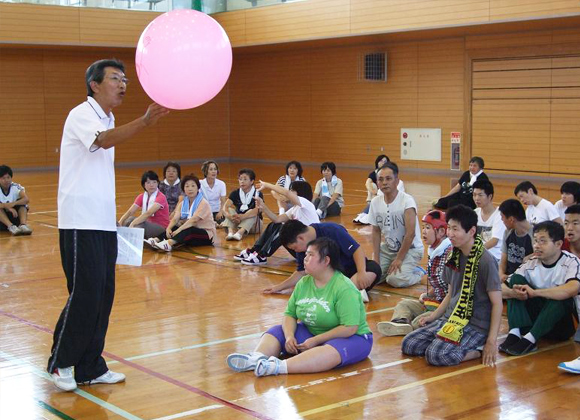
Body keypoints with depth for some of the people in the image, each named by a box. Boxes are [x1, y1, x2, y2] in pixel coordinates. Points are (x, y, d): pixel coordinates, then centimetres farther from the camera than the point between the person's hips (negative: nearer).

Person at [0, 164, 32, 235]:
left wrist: (13, 203, -43)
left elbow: (26, 200, -28)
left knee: (22, 203, -21)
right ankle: (11, 226, -44)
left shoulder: (16, 187, -11)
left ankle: (23, 225, -38)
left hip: (15, 217, 1)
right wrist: (8, 206, -41)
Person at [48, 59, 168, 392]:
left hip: (103, 223, 9)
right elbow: (104, 140, -33)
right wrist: (146, 121, -46)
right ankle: (61, 363, 10)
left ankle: (91, 367, 18)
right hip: (81, 224, -8)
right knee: (85, 295, -6)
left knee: (104, 296, 8)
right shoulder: (82, 115, -10)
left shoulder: (108, 120, 17)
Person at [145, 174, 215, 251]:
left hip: (206, 234, -7)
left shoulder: (203, 203, -13)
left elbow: (193, 220, -26)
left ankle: (168, 243, -58)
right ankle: (155, 240, -39)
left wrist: (179, 230, -37)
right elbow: (175, 219, -7)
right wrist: (168, 228, -28)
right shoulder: (183, 203, 8)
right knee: (173, 228, -16)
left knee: (189, 231, -35)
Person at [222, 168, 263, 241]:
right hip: (237, 222, 3)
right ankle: (231, 232, -46)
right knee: (230, 210, -19)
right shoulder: (235, 193, 1)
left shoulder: (257, 194, -10)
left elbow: (257, 210, -28)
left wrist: (242, 216, -47)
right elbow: (225, 207, -14)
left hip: (253, 224, -3)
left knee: (252, 214, -29)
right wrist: (230, 216, -39)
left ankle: (239, 233, -54)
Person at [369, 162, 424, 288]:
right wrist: (376, 258, -4)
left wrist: (399, 259, -19)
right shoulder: (375, 202, -3)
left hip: (410, 248, -5)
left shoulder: (407, 201, -20)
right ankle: (392, 268, 13)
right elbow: (376, 231, 5)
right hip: (388, 248, 5)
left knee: (395, 279, -26)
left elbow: (410, 233, -21)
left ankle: (417, 272, 4)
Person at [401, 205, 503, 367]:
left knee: (436, 355, -29)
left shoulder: (485, 261, -16)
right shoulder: (455, 256, 7)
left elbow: (497, 303, -15)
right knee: (408, 345, -3)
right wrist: (433, 316, 10)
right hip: (451, 319, 8)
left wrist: (492, 342, -18)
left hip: (476, 325, -8)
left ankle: (480, 350, -7)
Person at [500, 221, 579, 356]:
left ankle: (530, 339, -34)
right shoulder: (531, 264, -3)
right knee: (516, 279, -12)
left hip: (561, 325, -4)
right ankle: (515, 333, -27)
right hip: (534, 318, 4)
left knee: (562, 295, -33)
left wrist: (534, 292, -35)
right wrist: (512, 292, -33)